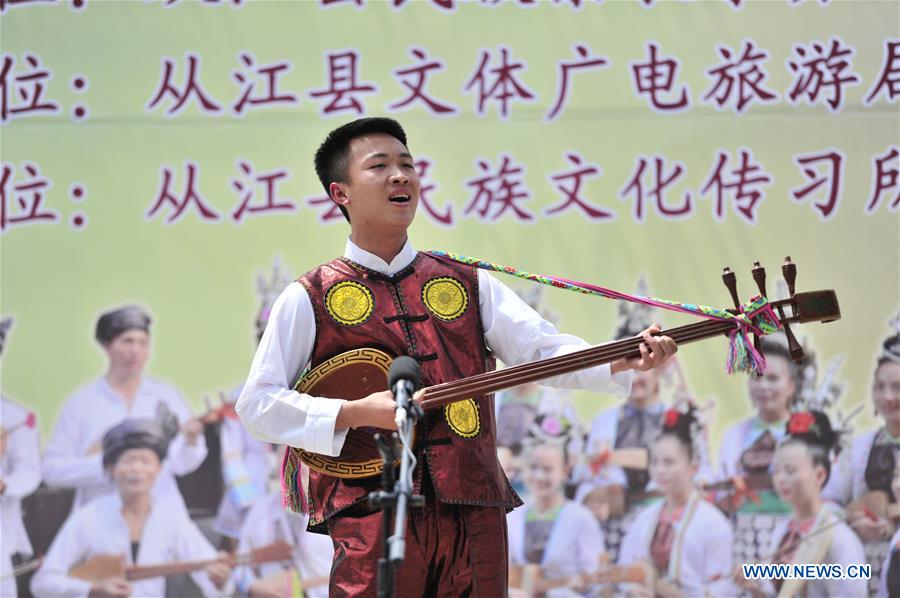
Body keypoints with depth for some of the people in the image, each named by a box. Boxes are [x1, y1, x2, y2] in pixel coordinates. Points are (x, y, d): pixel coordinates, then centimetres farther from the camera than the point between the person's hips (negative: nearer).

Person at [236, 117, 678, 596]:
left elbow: (544, 349, 3)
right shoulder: (311, 299, 5)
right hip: (373, 518, -3)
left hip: (474, 516, 3)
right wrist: (355, 413, -12)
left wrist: (623, 360, -15)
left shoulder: (467, 285, 15)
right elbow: (257, 404, 1)